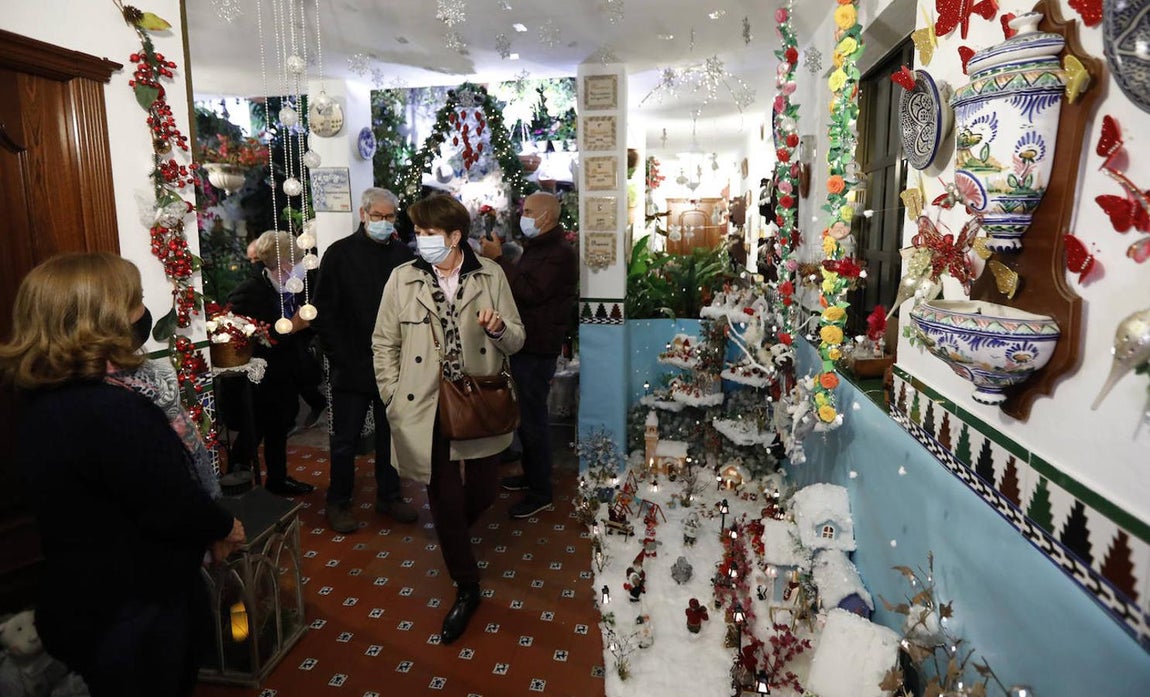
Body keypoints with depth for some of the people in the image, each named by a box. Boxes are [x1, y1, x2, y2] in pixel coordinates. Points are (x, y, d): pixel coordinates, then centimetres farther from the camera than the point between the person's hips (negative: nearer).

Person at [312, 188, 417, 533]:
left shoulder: (403, 254, 5)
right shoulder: (340, 254, -3)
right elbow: (324, 312, -5)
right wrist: (341, 357, -11)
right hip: (352, 366, -3)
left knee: (391, 435, 14)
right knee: (345, 439, 8)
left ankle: (389, 496, 30)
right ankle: (338, 503, 24)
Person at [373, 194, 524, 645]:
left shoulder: (490, 275, -2)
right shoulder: (403, 278, -4)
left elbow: (516, 341, 2)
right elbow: (384, 344, 3)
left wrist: (499, 327, -20)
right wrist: (395, 401, -2)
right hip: (428, 411, -1)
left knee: (483, 493, 13)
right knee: (445, 502, 6)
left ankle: (454, 538, 50)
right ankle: (466, 588, 28)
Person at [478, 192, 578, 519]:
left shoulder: (559, 253, -15)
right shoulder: (537, 247, 18)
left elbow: (530, 292, -26)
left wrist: (498, 259, -21)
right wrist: (496, 258, 4)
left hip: (538, 349, -10)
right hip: (524, 344, 10)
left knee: (532, 418, -4)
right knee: (526, 414, 18)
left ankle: (541, 491, 8)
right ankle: (531, 473, 34)